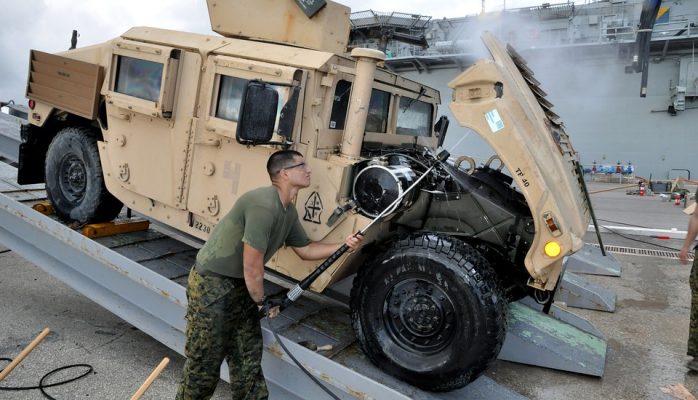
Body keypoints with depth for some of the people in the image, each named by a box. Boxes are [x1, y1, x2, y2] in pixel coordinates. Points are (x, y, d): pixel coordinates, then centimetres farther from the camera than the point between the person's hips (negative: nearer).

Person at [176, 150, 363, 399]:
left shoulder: (289, 211, 3)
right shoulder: (264, 206, -28)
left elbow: (305, 250, 15)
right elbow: (252, 266, -24)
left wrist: (343, 246, 2)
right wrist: (262, 302, -8)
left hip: (241, 285, 9)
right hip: (212, 285, -9)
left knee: (248, 358, 16)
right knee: (205, 362, 4)